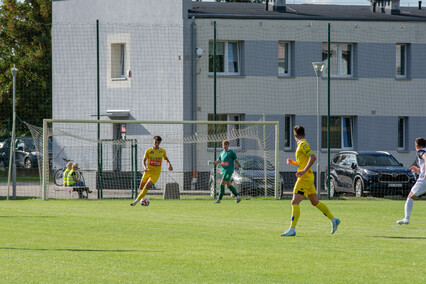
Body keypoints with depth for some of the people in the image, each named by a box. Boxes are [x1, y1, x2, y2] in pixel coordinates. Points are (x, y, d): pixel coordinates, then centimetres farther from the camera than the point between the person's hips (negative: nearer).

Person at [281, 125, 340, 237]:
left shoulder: (303, 144, -11)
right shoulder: (301, 145, 17)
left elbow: (313, 158, -22)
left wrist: (304, 171, -26)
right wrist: (293, 162, 14)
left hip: (305, 177, -10)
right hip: (307, 178, 10)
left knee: (295, 202, -13)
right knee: (315, 202, 17)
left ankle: (292, 229, -17)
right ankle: (334, 220, 23)